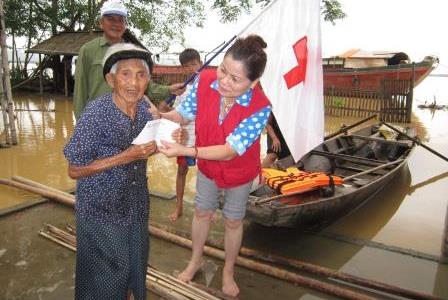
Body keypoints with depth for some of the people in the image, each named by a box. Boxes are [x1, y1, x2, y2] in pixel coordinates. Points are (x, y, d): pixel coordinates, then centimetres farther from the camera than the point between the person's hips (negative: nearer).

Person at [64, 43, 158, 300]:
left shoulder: (144, 108, -6)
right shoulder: (96, 113, -24)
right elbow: (75, 171, -18)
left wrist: (155, 147, -14)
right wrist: (124, 157, -27)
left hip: (137, 204, 6)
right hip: (102, 209, -5)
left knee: (135, 263, 23)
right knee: (106, 271, 14)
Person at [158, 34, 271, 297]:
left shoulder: (260, 108, -37)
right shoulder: (204, 80, -27)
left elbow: (230, 151, -39)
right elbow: (185, 113, -12)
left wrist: (184, 151, -48)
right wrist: (161, 117, -33)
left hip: (239, 172, -3)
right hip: (207, 166, 3)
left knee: (233, 221, 18)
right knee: (202, 213, 22)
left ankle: (229, 271, 47)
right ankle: (196, 260, 51)